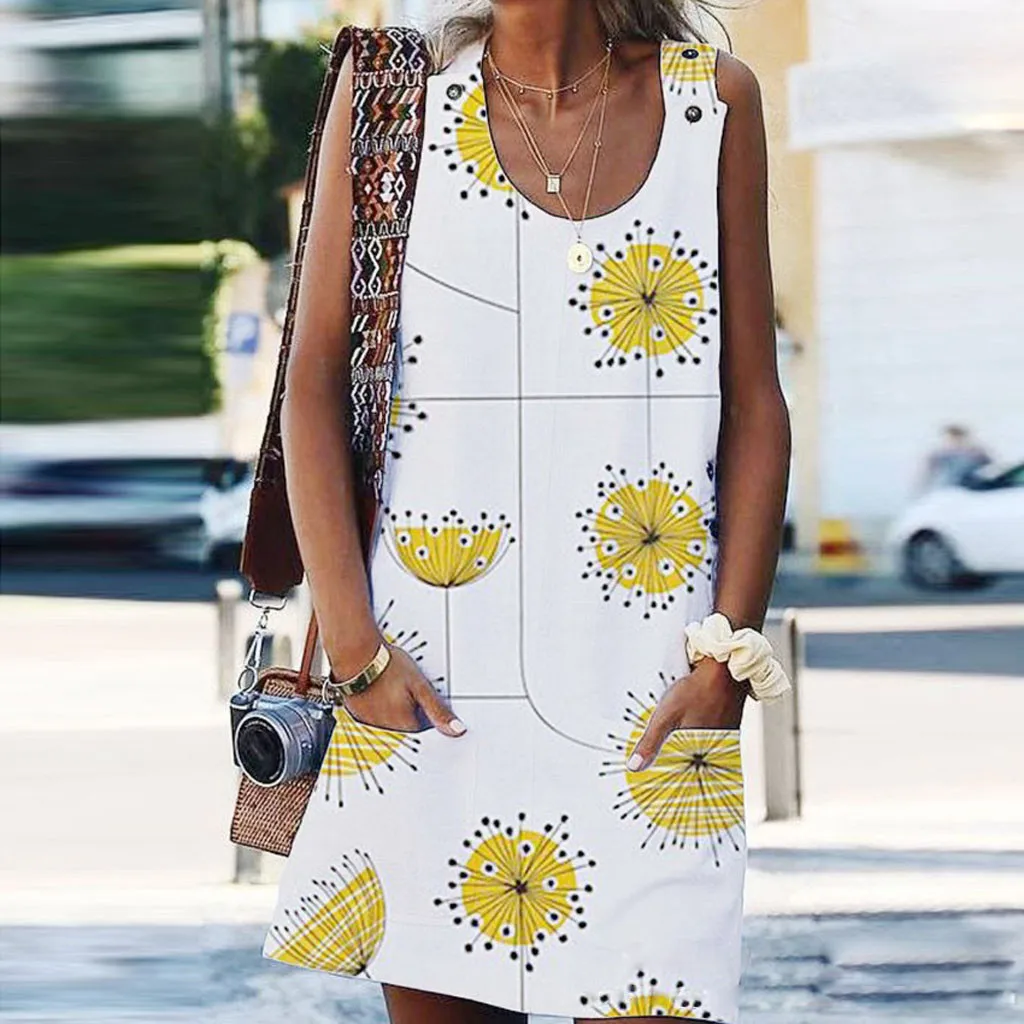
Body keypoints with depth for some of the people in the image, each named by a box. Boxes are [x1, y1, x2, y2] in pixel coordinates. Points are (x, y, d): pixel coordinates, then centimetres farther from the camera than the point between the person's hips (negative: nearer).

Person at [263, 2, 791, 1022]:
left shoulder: (713, 101, 4)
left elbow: (754, 407, 6)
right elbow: (313, 384, 2)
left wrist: (726, 664, -3)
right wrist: (354, 647, -6)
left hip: (644, 695, 0)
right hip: (426, 690, 0)